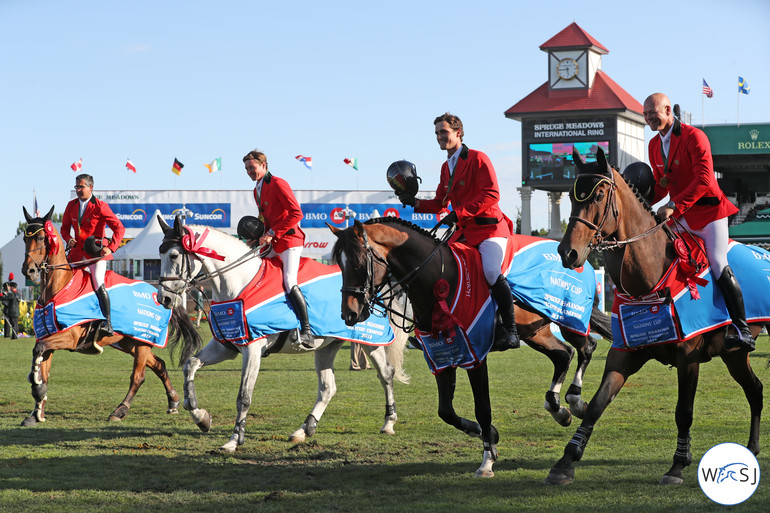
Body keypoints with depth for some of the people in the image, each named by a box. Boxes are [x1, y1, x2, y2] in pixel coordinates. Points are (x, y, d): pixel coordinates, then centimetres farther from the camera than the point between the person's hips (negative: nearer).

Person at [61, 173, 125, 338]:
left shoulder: (100, 206, -7)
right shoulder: (71, 206, 10)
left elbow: (119, 228, -7)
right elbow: (65, 227, 21)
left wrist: (110, 248, -19)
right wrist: (69, 239, -2)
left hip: (96, 252, -6)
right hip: (77, 252, 6)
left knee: (99, 284, -21)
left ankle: (108, 323, -24)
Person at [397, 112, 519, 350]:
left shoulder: (478, 159, -6)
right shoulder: (446, 167, 19)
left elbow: (491, 195, -16)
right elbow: (439, 204, 24)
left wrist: (459, 213, -22)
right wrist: (415, 202, 5)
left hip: (489, 227, -9)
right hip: (464, 231, 9)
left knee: (492, 272, -27)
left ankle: (511, 331, -22)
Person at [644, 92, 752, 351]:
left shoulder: (694, 137, -14)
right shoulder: (654, 145, 10)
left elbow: (704, 179, -24)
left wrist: (674, 206, -31)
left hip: (708, 210, -7)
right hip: (679, 215, 7)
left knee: (719, 265, -13)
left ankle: (743, 330, -9)